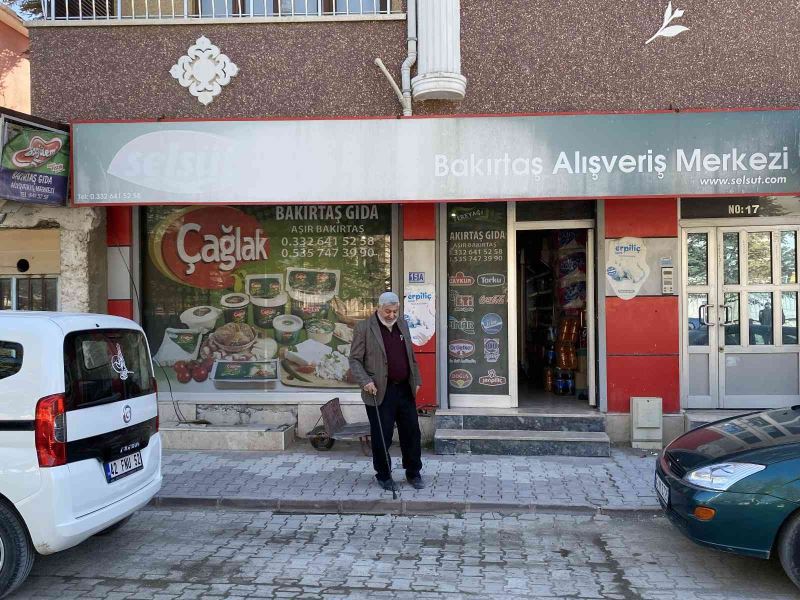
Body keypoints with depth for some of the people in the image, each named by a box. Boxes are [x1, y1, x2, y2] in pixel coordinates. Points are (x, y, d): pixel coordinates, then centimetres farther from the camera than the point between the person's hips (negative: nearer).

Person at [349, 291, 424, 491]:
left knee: (412, 433, 10)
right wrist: (365, 381, -18)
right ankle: (383, 476, 21)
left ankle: (413, 473, 26)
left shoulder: (402, 324, 11)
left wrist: (416, 380, 14)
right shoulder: (364, 327, -7)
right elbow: (354, 360, -6)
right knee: (382, 437, 4)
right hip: (380, 392, -5)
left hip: (405, 390, 5)